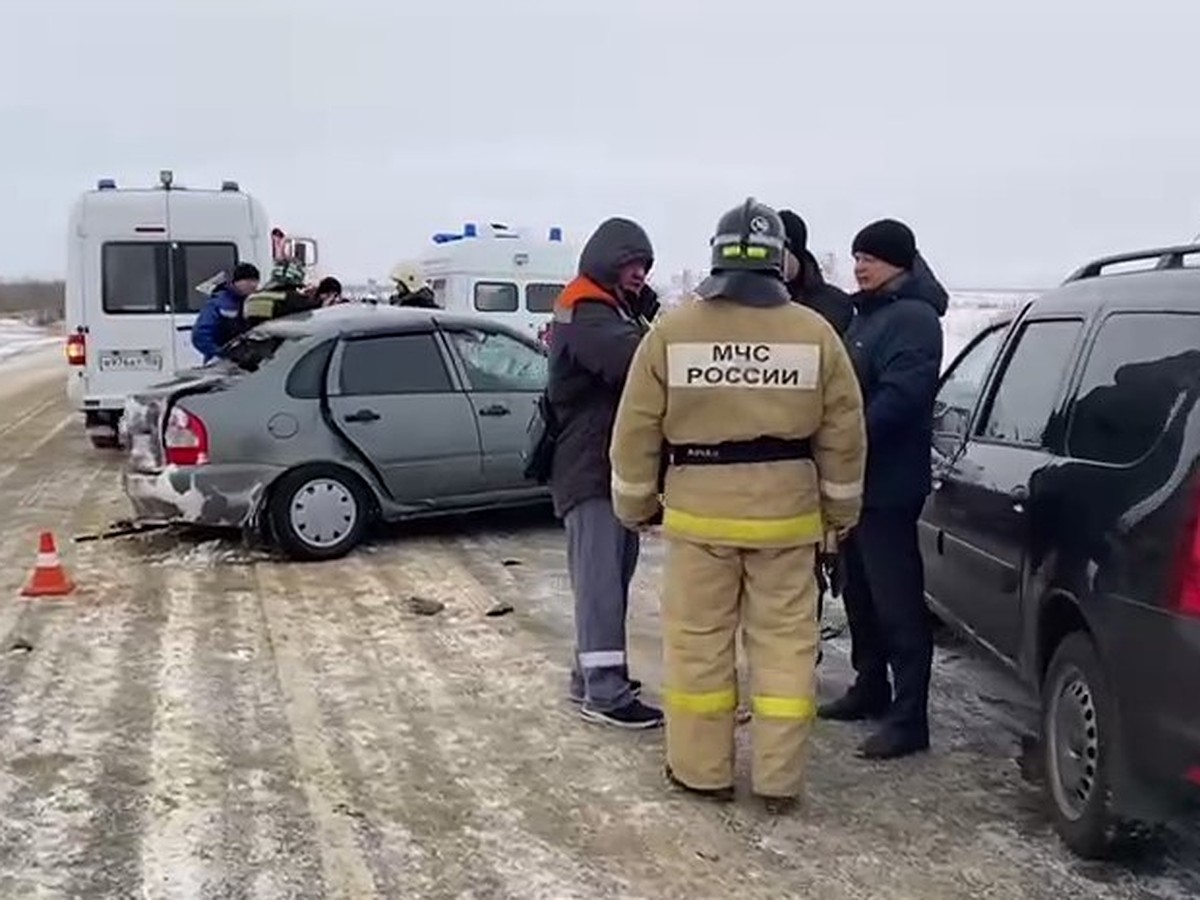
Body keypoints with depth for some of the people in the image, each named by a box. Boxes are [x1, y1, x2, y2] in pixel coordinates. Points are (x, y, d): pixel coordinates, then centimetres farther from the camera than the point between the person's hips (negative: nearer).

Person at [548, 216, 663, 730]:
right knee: (600, 578, -10)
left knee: (612, 574, 12)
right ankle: (605, 693, -8)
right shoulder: (585, 314, -13)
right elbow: (634, 358, -31)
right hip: (589, 468, -10)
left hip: (616, 465, 10)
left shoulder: (616, 311, 22)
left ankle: (592, 674, 20)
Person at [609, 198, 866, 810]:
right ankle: (779, 780, 13)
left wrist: (635, 502, 11)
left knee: (698, 640, 10)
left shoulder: (672, 329, -5)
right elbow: (843, 432, 2)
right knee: (785, 642, 8)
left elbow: (637, 428, -2)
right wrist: (840, 508, 14)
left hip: (699, 509, -1)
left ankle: (701, 769, 19)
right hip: (785, 510, 1)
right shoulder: (815, 332, -2)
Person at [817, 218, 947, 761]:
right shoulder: (869, 314, 19)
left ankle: (909, 718, -1)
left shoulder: (913, 318, -13)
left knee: (897, 601, -6)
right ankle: (870, 688, 32)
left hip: (888, 483, -10)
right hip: (858, 478, 10)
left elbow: (899, 397, -25)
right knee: (860, 592, 18)